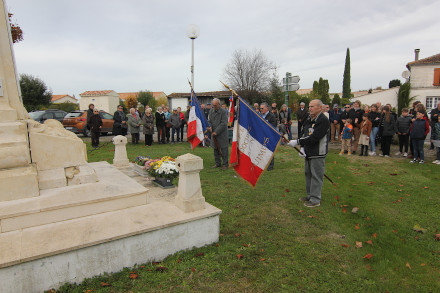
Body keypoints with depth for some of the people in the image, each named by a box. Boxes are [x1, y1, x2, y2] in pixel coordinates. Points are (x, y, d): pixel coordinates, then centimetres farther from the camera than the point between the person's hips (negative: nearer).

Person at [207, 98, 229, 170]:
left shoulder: (223, 112, -10)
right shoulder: (211, 111, 8)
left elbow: (224, 124, -15)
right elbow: (209, 121, 15)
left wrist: (216, 132, -17)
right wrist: (210, 126, -7)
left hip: (222, 134, -6)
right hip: (214, 134, 6)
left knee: (223, 149, -2)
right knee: (215, 149, 12)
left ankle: (225, 164, 8)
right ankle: (218, 163, 24)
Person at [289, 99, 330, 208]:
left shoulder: (323, 121, -17)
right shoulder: (308, 120, 12)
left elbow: (313, 138, -24)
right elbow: (304, 134, 14)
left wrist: (297, 142, -23)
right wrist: (302, 148, -1)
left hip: (318, 154, -9)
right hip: (309, 153, 9)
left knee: (316, 176, -2)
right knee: (308, 174, 17)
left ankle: (315, 200, 9)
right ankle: (310, 195, 32)